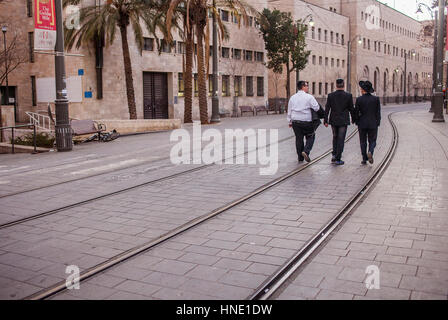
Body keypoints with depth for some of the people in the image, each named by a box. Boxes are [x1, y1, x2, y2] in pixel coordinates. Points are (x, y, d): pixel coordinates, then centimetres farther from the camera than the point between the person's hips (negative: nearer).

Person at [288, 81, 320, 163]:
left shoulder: (293, 97, 8)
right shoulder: (309, 97, -8)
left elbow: (289, 111, 14)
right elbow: (317, 108, -9)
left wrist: (290, 121, 22)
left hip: (295, 121, 5)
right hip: (306, 121, -5)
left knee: (299, 139, 12)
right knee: (310, 137, 12)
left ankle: (300, 158, 16)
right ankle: (306, 151, -8)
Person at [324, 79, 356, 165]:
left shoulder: (331, 95, -3)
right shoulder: (348, 96, -6)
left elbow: (327, 109, -4)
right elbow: (351, 109, -1)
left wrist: (325, 121, 0)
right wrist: (353, 119, 13)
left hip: (333, 121, 2)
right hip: (343, 121, -2)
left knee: (335, 137, 21)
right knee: (341, 139, 2)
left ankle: (334, 154, 14)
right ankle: (338, 159, 1)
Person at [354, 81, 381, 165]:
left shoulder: (359, 99, -7)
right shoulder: (376, 99, -3)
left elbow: (356, 112, -3)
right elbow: (378, 113, -1)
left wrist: (357, 122, 10)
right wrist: (377, 123, 7)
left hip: (362, 124, 0)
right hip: (373, 124, 1)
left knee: (363, 142, 11)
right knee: (372, 141, 12)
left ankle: (364, 159, 11)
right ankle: (370, 152, -16)